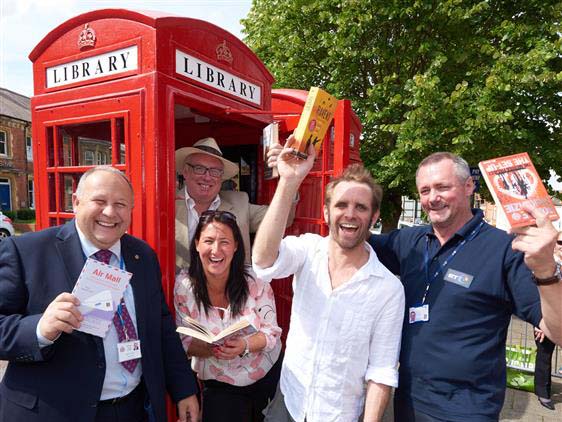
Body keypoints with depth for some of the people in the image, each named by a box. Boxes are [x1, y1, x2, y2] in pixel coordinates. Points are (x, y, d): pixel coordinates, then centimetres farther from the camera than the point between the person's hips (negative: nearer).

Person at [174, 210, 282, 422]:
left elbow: (272, 333, -12)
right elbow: (182, 341, -10)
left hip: (269, 375, 1)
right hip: (219, 386, -1)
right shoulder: (183, 287, -16)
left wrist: (245, 346, -32)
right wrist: (213, 350, -30)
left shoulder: (255, 282, -17)